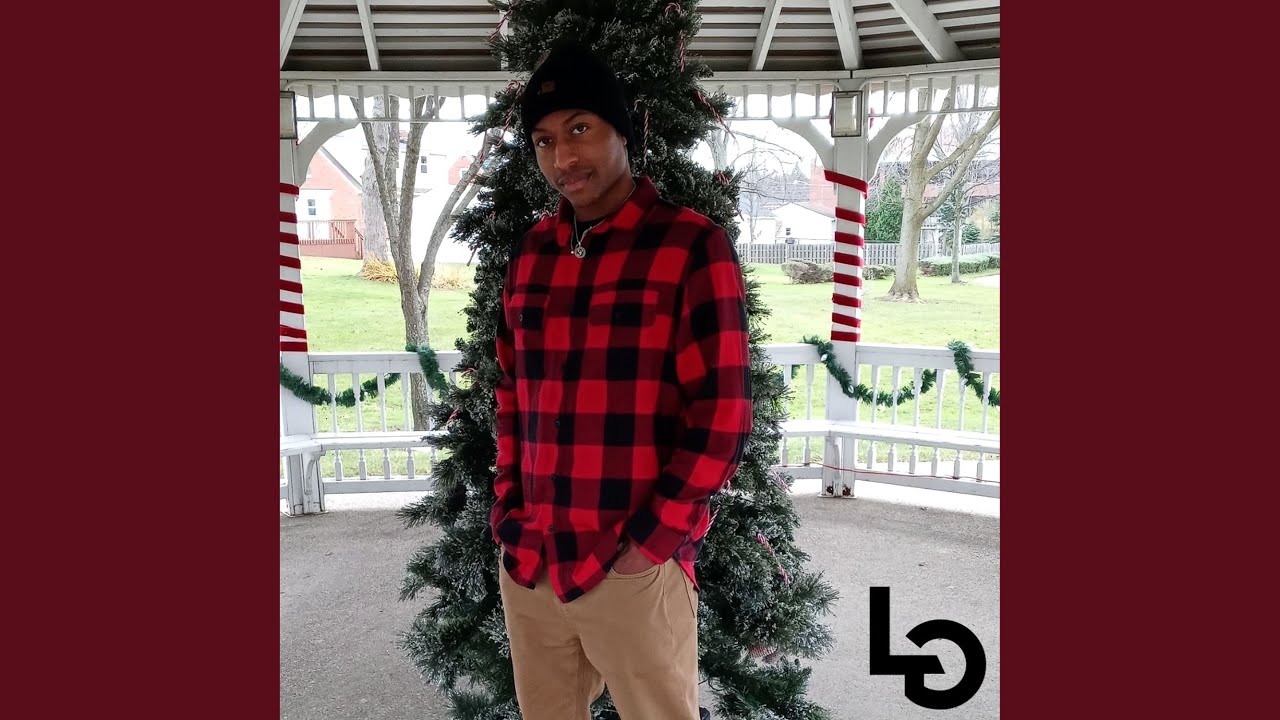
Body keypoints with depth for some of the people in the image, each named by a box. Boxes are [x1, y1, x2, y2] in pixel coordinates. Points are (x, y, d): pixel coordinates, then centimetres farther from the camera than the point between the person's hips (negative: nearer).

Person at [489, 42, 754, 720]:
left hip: (635, 571, -5)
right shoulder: (530, 253, 8)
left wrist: (650, 541, -13)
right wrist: (509, 506, 7)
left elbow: (722, 416, -12)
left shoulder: (693, 245, -9)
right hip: (525, 563, 5)